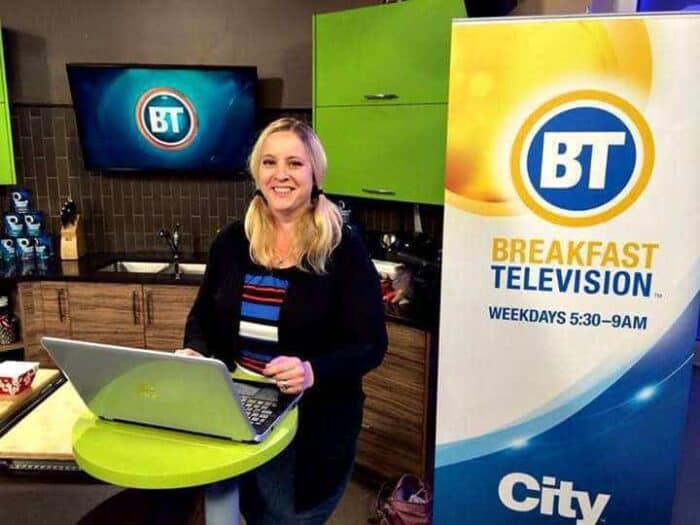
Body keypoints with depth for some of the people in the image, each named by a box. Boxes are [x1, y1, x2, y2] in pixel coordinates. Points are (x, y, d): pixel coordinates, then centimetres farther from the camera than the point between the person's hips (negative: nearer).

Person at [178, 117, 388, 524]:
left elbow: (371, 346, -14)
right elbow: (203, 315, 12)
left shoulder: (343, 249, -12)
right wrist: (194, 353, -10)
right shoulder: (232, 241, 1)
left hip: (311, 423, -3)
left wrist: (313, 371, -32)